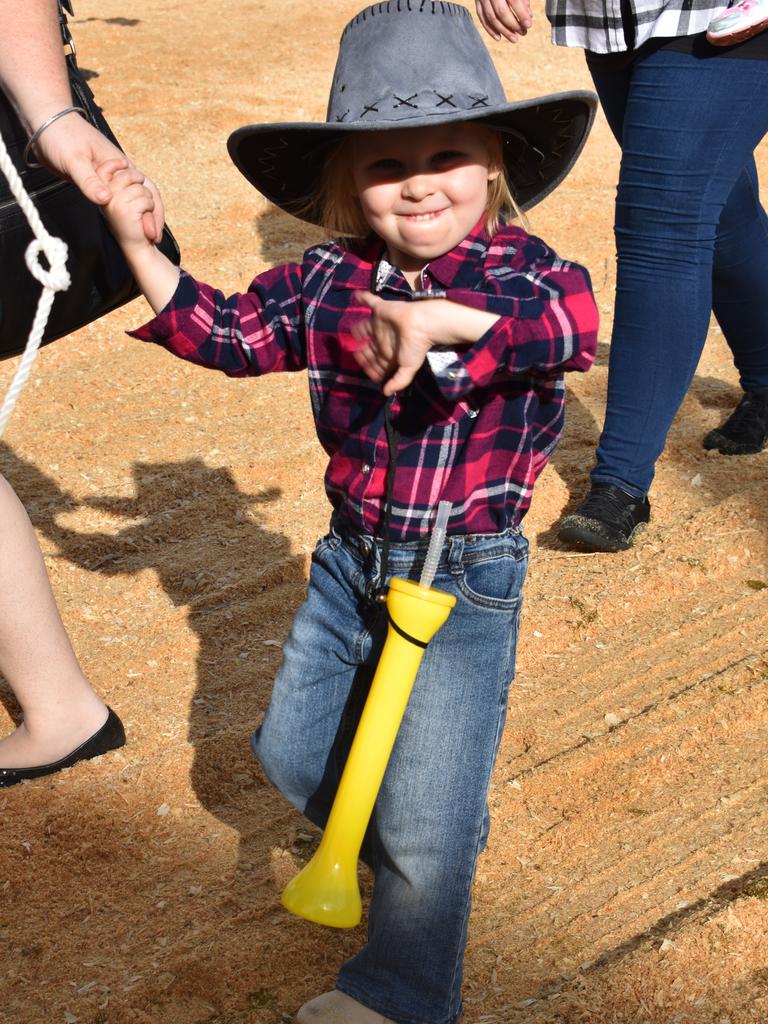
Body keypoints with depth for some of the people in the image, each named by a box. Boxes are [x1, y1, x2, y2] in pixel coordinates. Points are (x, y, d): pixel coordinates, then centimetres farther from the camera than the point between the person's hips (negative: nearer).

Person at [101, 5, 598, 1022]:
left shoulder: (514, 268, -17)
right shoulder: (326, 282, -1)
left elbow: (574, 319, -39)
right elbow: (230, 331, 7)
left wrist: (441, 318, -55)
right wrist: (143, 249, -5)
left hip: (464, 582, -6)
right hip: (348, 564, 6)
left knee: (423, 820, 1)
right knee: (293, 753, 24)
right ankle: (415, 850, 52)